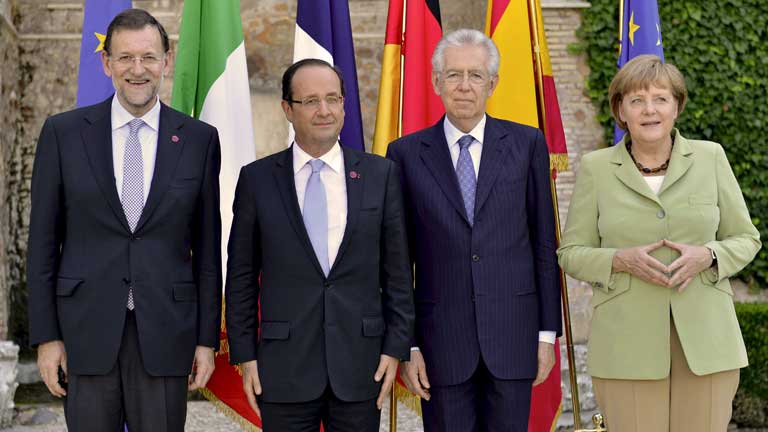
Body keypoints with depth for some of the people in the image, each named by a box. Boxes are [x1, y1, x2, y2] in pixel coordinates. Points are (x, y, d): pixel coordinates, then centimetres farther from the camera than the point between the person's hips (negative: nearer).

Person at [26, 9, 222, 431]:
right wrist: (46, 336, -1)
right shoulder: (63, 132, 2)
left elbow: (207, 249, 6)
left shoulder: (199, 139, 3)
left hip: (165, 334, 0)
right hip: (85, 333, 0)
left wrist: (207, 338, 3)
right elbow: (43, 243, 3)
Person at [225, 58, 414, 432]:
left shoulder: (380, 174, 3)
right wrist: (244, 355, 0)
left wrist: (396, 346, 0)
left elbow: (396, 270, 5)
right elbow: (241, 276, 4)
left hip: (361, 364, 1)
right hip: (285, 368, 0)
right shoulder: (257, 179, 2)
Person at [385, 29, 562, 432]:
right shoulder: (407, 153, 2)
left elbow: (544, 243, 5)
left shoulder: (527, 144, 3)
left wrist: (547, 331, 2)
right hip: (441, 337, 0)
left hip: (512, 334, 0)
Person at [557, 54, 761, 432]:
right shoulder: (596, 168, 2)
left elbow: (745, 239, 10)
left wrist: (708, 256, -12)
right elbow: (571, 253, 5)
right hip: (628, 344, -1)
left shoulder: (710, 158, 5)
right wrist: (622, 260, -14)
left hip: (705, 339, 1)